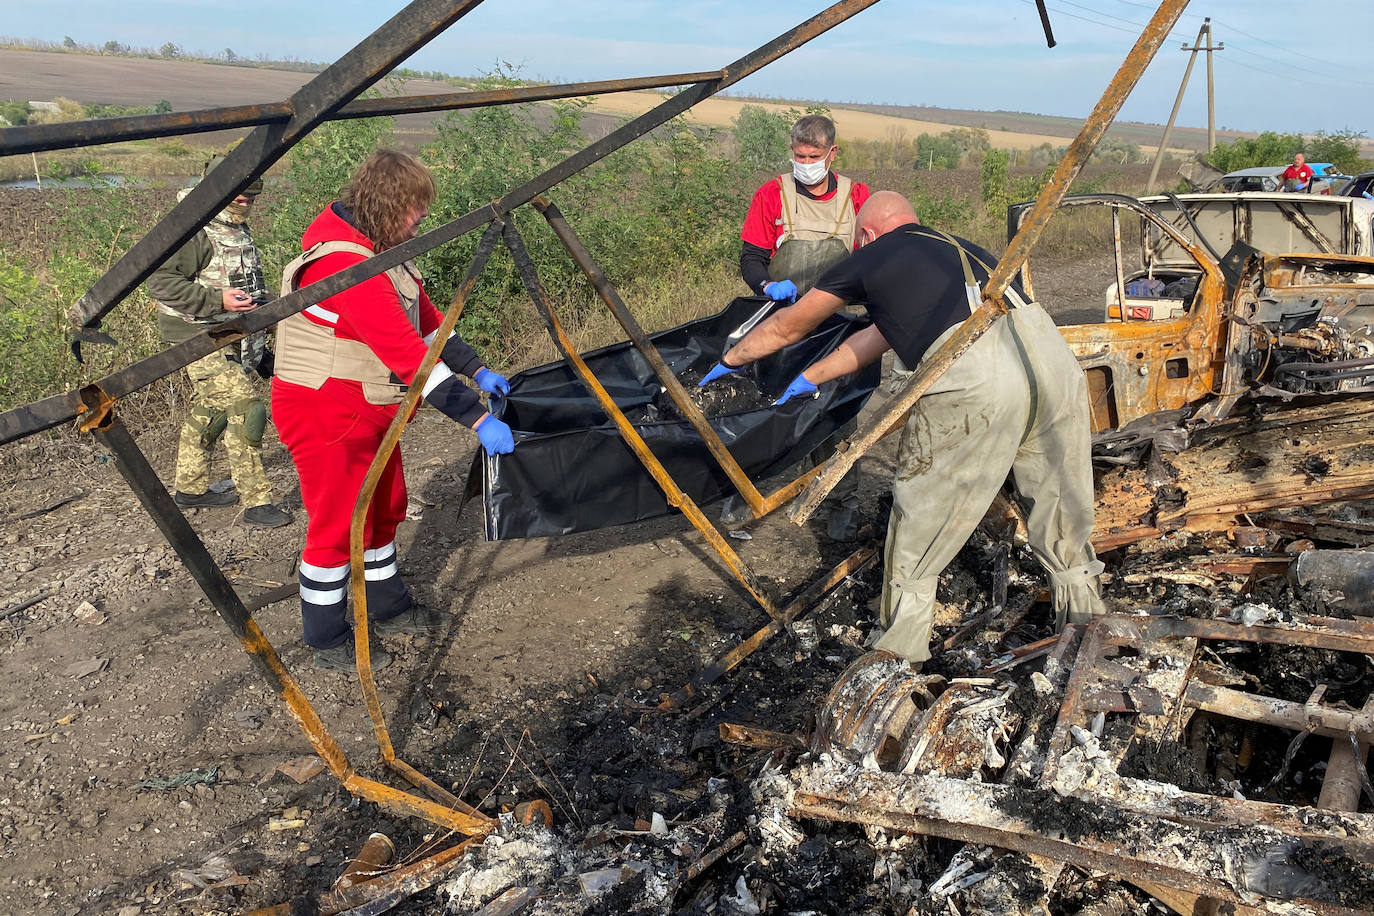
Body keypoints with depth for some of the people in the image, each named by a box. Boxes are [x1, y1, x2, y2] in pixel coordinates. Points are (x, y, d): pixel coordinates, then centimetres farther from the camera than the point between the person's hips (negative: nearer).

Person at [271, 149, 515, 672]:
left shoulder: (383, 252, 6)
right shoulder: (344, 264, -28)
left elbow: (427, 323, 15)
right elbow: (408, 355, -32)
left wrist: (478, 372, 9)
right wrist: (478, 421, -30)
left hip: (370, 410, 10)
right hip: (326, 414, -10)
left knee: (383, 512, 20)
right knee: (337, 527, 1)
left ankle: (388, 610, 38)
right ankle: (327, 645, 18)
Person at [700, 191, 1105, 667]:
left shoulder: (869, 259, 20)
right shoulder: (955, 248, 37)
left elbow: (787, 327, 33)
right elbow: (877, 338, 47)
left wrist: (731, 359, 51)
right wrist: (811, 377, 58)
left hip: (974, 377, -6)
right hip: (1051, 349, 6)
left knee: (921, 509, 11)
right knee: (1059, 503, 21)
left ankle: (902, 652, 21)